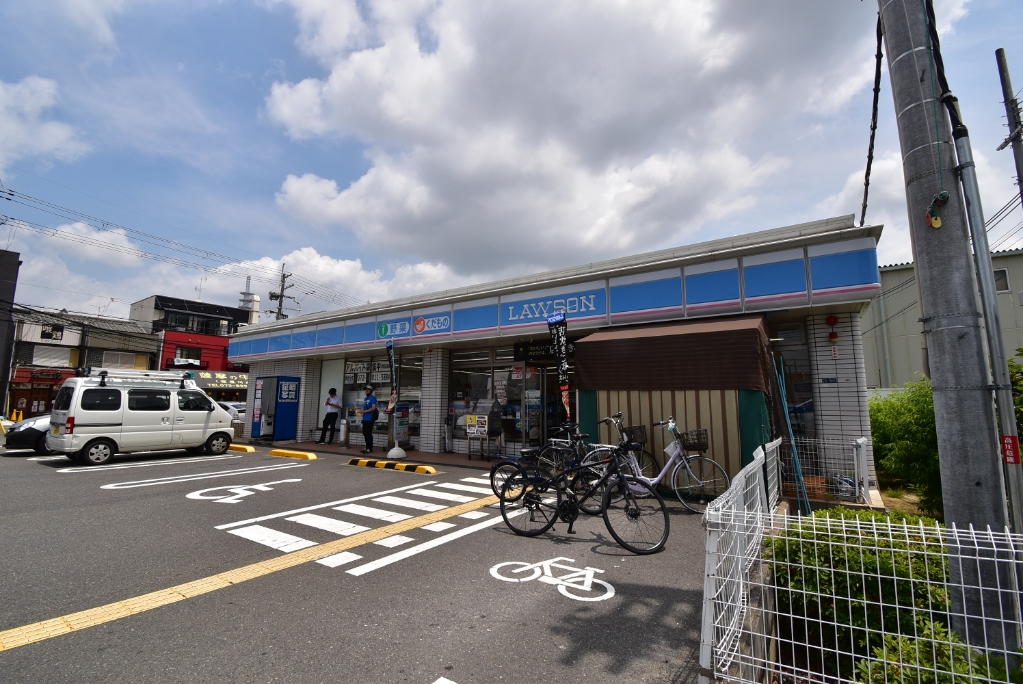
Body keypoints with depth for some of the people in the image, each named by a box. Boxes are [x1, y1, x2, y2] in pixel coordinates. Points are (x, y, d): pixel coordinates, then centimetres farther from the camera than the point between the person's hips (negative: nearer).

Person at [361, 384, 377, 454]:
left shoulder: (373, 398, -7)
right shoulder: (365, 399, 19)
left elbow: (373, 408, -17)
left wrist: (365, 411, -15)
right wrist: (362, 411, 1)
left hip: (369, 419, -9)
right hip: (364, 419, 9)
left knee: (368, 433, -8)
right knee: (365, 433, 12)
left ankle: (370, 448, -3)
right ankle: (367, 447, 20)